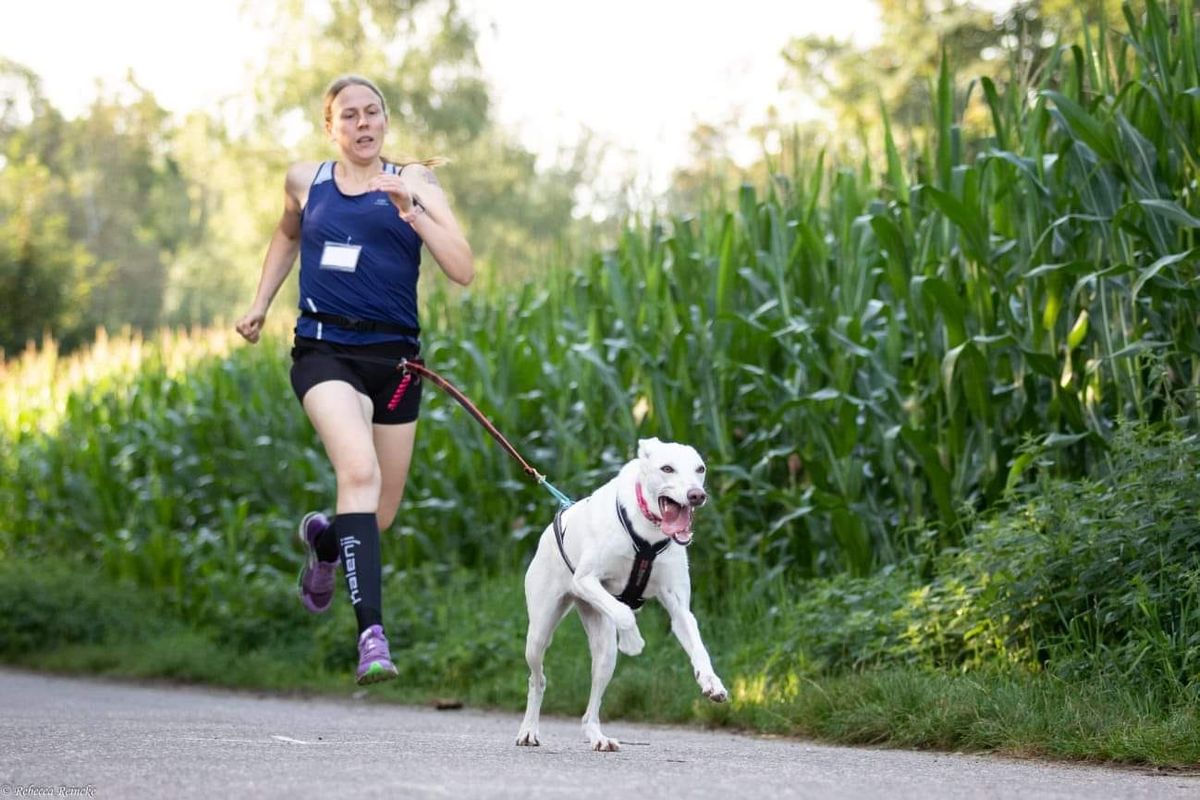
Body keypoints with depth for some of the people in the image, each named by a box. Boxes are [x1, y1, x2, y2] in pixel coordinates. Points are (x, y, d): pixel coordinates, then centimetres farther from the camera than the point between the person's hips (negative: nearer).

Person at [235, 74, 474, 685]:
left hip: (393, 356, 1)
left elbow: (462, 270, -7)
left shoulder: (412, 182, 4)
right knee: (359, 470, -28)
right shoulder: (305, 181, 10)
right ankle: (371, 633, -34)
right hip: (324, 350, -1)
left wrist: (411, 210, -18)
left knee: (379, 516, 9)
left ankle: (323, 538, 48)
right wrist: (259, 305, 24)